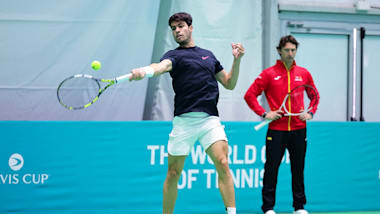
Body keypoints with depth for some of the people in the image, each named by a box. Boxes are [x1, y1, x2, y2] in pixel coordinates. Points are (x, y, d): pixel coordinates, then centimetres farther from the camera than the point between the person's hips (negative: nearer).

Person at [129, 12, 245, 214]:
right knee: (173, 173, 2)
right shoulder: (174, 55, 8)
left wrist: (237, 60, 10)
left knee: (222, 164, -16)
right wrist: (145, 70, -40)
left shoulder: (208, 55, 22)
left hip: (210, 119, 2)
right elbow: (163, 65, -17)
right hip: (184, 120, -2)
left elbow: (229, 84, 25)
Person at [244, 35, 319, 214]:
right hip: (276, 130, -3)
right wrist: (264, 113, -9)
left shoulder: (304, 74, 9)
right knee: (271, 169, 0)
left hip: (298, 129, 3)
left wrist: (310, 113, 5)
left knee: (298, 169, 8)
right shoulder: (269, 74, -1)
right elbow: (250, 95, 0)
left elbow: (315, 95, 21)